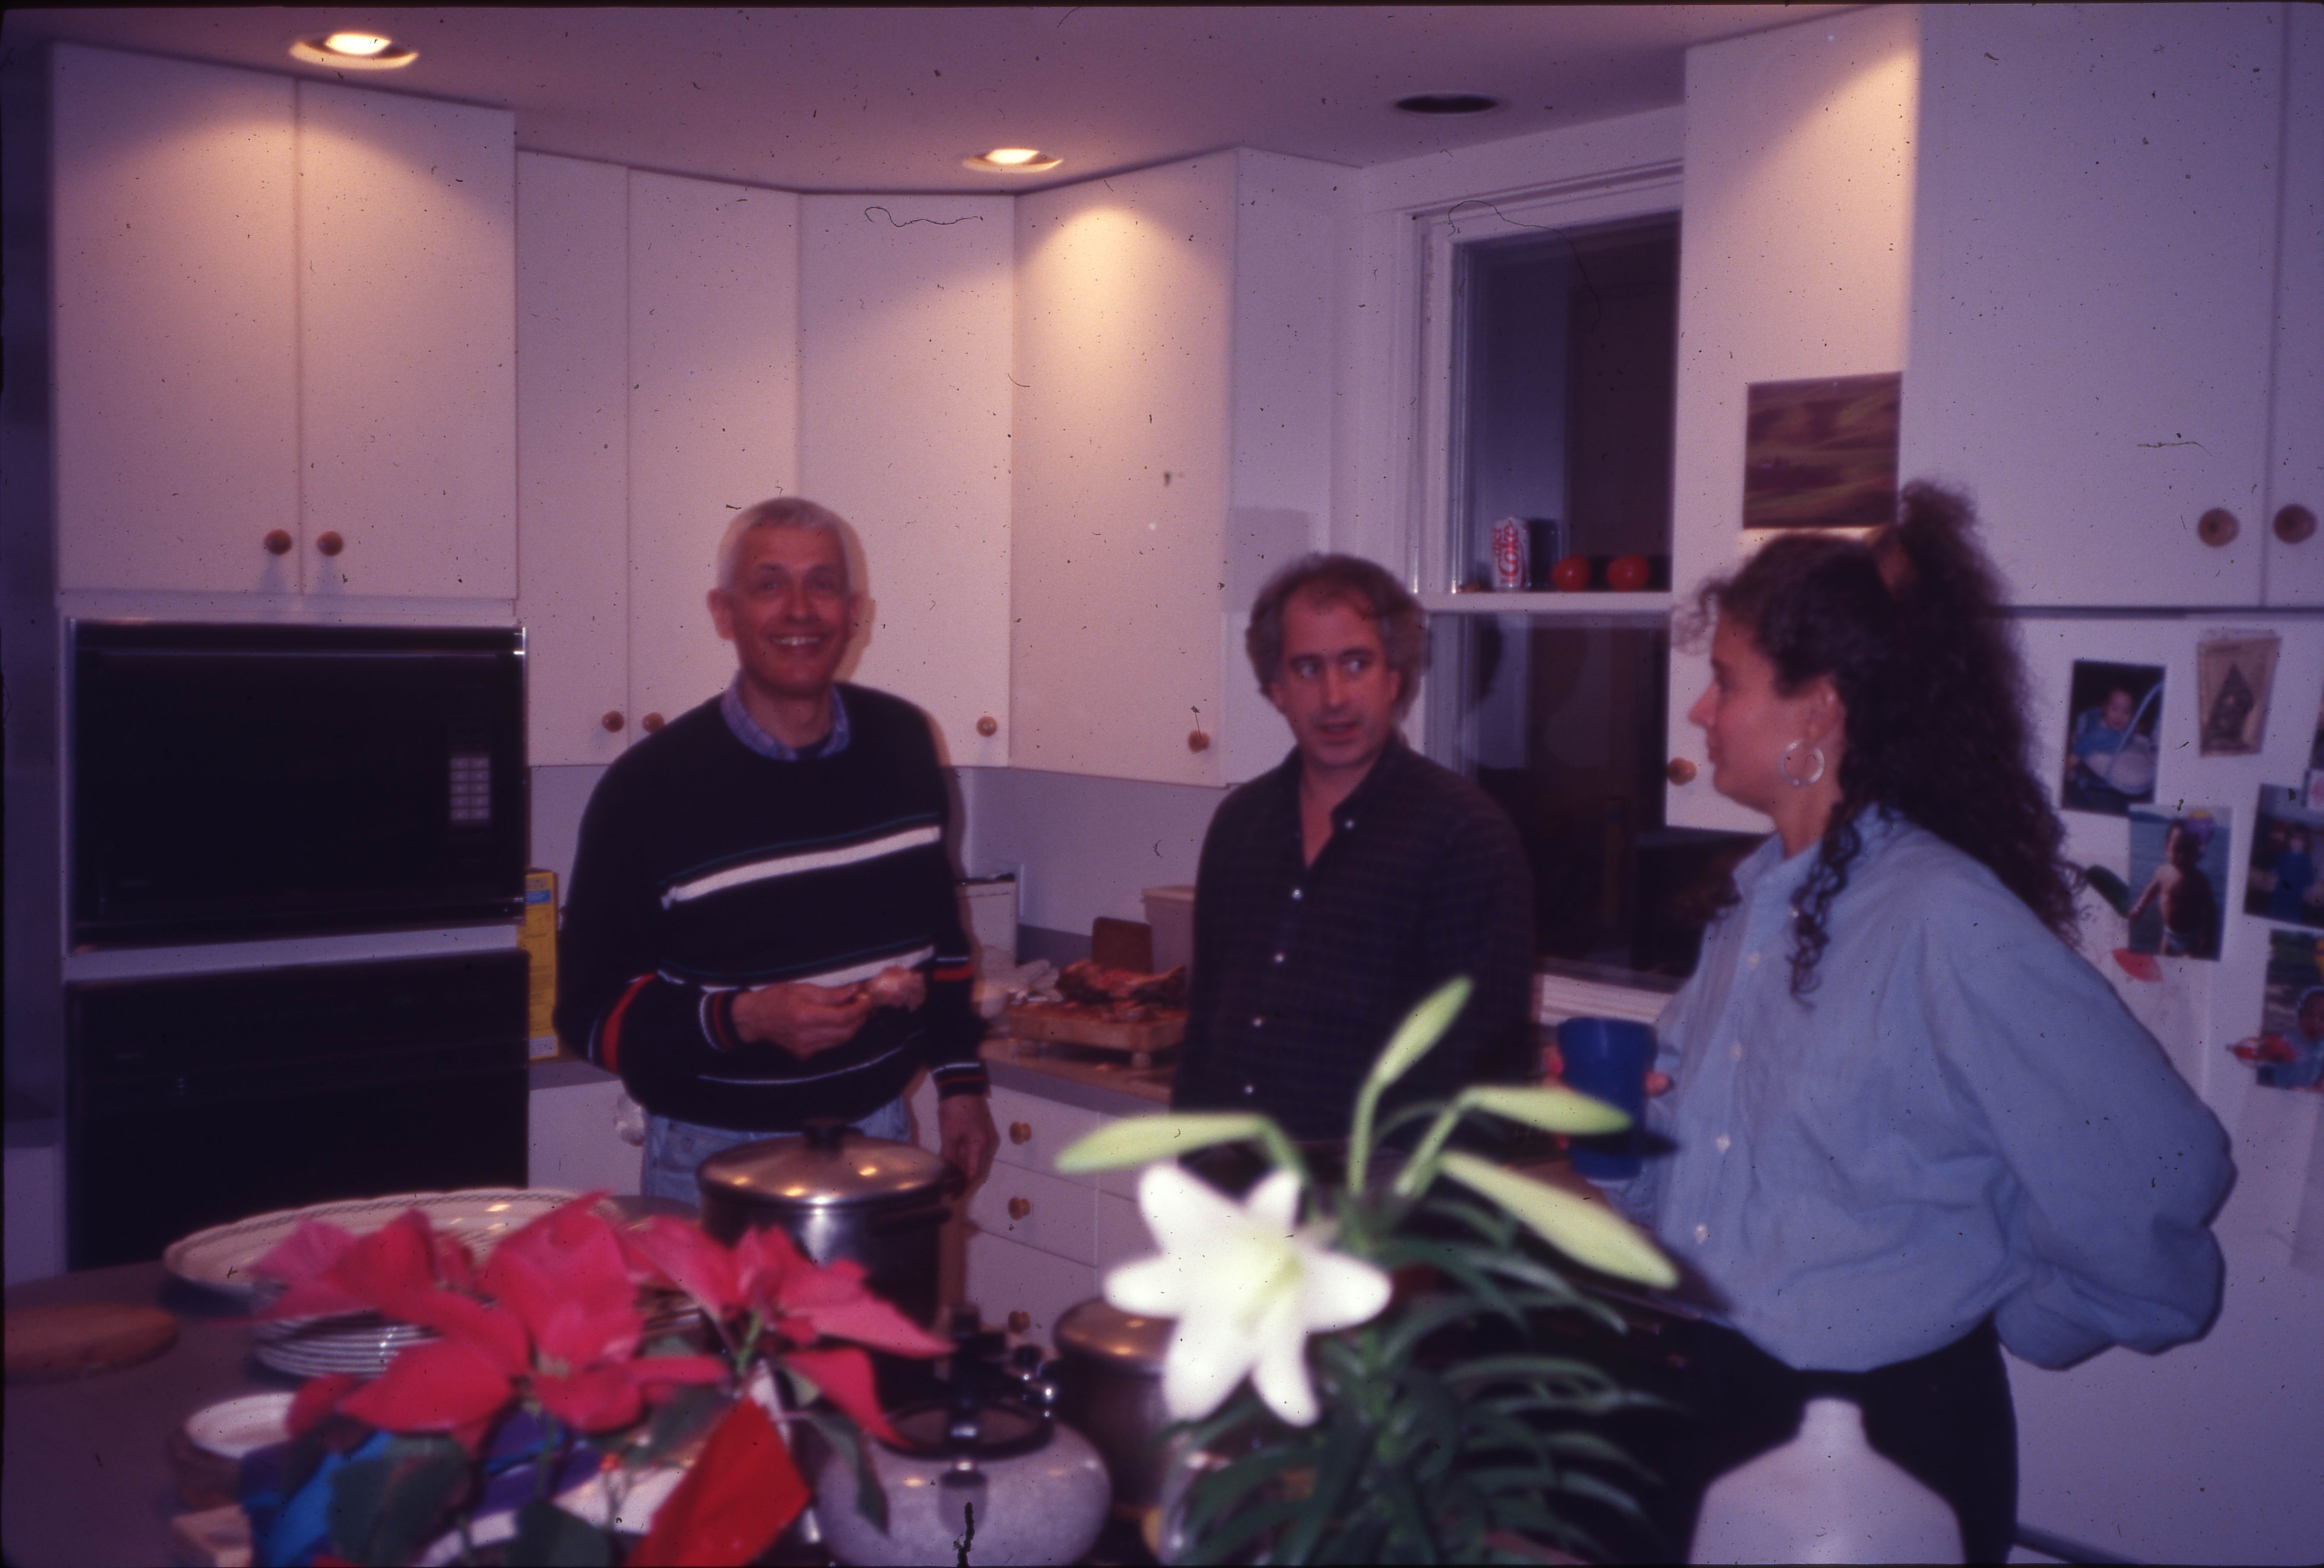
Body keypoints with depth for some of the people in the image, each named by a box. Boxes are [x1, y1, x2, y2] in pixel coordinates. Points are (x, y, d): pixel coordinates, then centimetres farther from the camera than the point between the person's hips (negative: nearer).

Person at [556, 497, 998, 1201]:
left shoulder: (901, 742, 2)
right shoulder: (649, 786, -13)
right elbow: (589, 1008, -10)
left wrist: (960, 1079, 12)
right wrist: (742, 1020, -24)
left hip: (878, 1135, 4)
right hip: (715, 1156, -4)